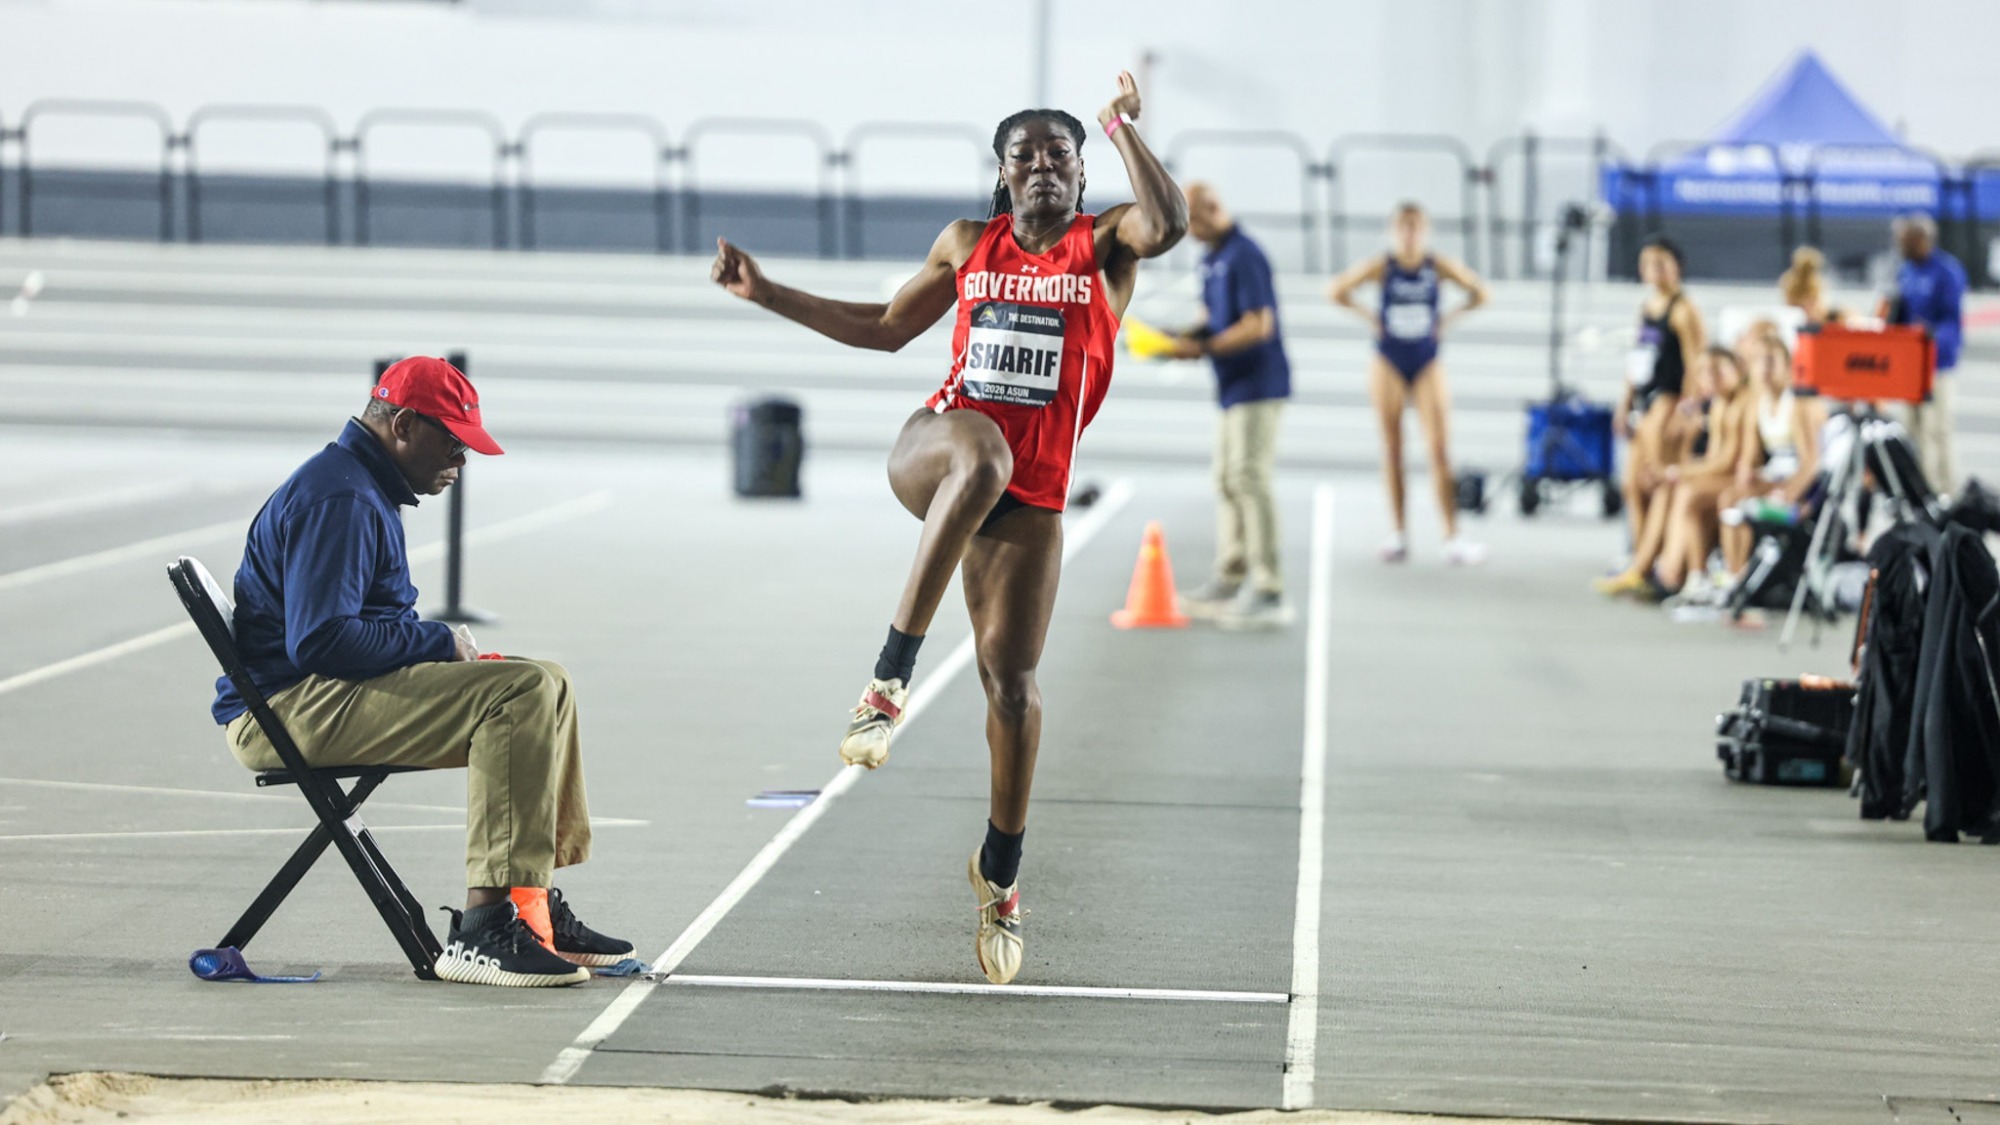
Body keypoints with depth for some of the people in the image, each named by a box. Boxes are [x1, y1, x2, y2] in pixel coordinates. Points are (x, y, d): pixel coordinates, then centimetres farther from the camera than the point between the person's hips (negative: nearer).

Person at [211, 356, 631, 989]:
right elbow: (318, 640, -24)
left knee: (543, 685, 15)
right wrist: (440, 643, -14)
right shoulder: (340, 499, -15)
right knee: (520, 692, -24)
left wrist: (447, 650, 9)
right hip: (287, 709, -12)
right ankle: (484, 930, -30)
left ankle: (534, 908, 10)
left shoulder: (367, 491, 22)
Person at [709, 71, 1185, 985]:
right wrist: (767, 294, 23)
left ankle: (1000, 872, 21)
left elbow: (1166, 224, -20)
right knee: (982, 457, -41)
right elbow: (885, 328, 26)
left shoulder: (1105, 244, 5)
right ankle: (890, 676, -44)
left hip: (1031, 495, 1)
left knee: (1013, 681, -2)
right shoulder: (968, 245, 13)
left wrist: (1122, 128, -19)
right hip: (935, 448, 0)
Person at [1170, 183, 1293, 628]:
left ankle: (1268, 593, -11)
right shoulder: (1212, 259, 14)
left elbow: (1258, 325, -21)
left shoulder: (1244, 257, -16)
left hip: (1257, 387, -10)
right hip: (1233, 390, 10)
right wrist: (1186, 337, 5)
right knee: (1226, 482, 12)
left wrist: (1202, 348, -20)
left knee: (1250, 481, -11)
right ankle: (1230, 579, 18)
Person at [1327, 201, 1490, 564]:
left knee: (1440, 449, -7)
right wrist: (1368, 316, -1)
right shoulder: (1382, 268, -5)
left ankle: (1452, 539, -7)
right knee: (1392, 449, 5)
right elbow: (1337, 291, 4)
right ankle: (1398, 534, 11)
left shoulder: (1439, 267, -4)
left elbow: (1479, 292, 7)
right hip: (1389, 363, 0)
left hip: (1427, 363, 0)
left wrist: (1448, 318, 0)